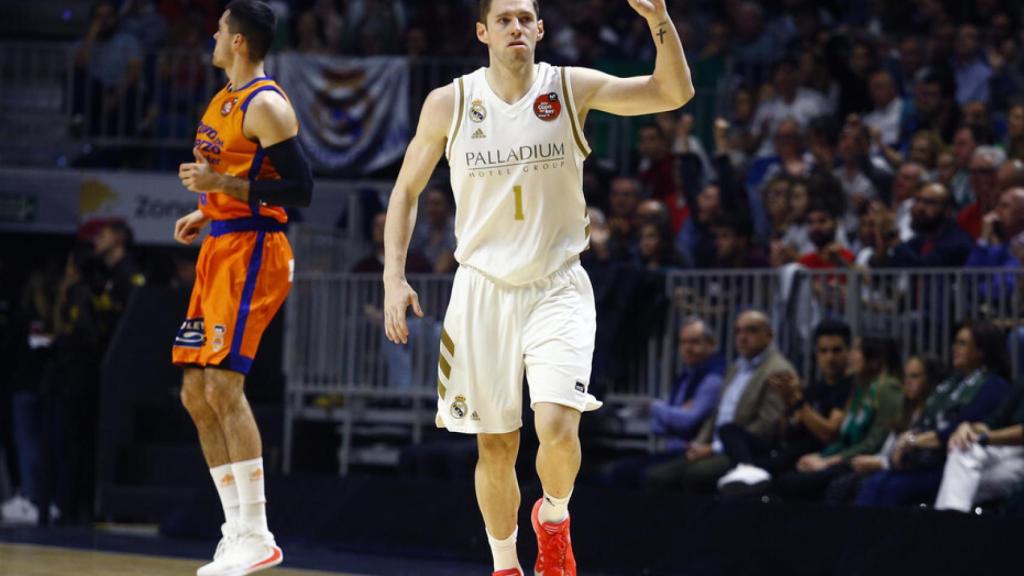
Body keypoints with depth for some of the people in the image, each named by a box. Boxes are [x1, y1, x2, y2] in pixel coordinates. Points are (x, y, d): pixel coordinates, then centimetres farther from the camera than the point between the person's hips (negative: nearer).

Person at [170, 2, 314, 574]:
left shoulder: (266, 105, -13)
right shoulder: (224, 100, 17)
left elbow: (300, 189, -18)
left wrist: (221, 183, -20)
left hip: (253, 253, -10)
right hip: (219, 249, 10)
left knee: (223, 385, -17)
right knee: (197, 393, 7)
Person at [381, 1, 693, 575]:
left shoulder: (572, 89, -4)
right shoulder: (449, 104, -2)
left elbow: (674, 92, -11)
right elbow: (407, 189, 8)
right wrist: (395, 277, -1)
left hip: (558, 287, -1)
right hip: (483, 290, 1)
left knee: (557, 425, -20)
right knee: (496, 447, 5)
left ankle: (554, 517, 12)